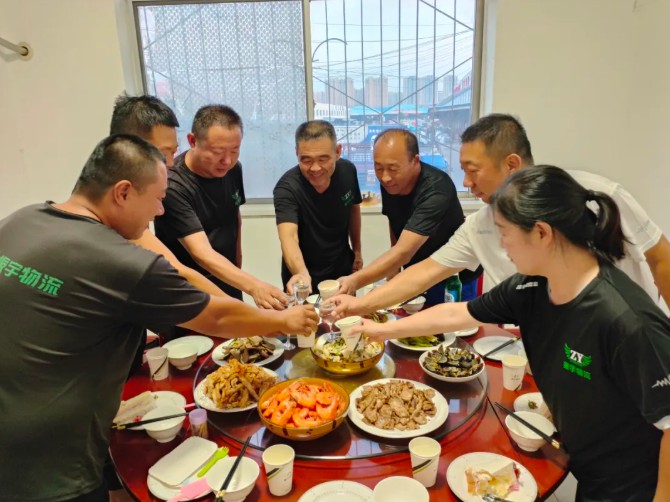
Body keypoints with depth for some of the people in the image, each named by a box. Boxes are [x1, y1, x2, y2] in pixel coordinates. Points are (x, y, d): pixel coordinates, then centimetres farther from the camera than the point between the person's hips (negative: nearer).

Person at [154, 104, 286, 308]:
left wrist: (237, 260, 8)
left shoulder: (233, 169, -6)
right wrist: (253, 286, -45)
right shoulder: (172, 185, -27)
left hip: (229, 287, 6)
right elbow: (201, 253, -34)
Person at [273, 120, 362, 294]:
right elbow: (289, 237, -41)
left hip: (343, 273, 5)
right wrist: (301, 274, -59)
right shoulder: (287, 188, -27)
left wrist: (357, 250, 11)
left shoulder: (348, 171, -13)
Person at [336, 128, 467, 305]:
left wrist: (355, 280, -52)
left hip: (450, 282, -6)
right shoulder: (390, 182, -11)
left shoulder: (436, 189, -32)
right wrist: (392, 275, -2)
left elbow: (403, 252, -41)